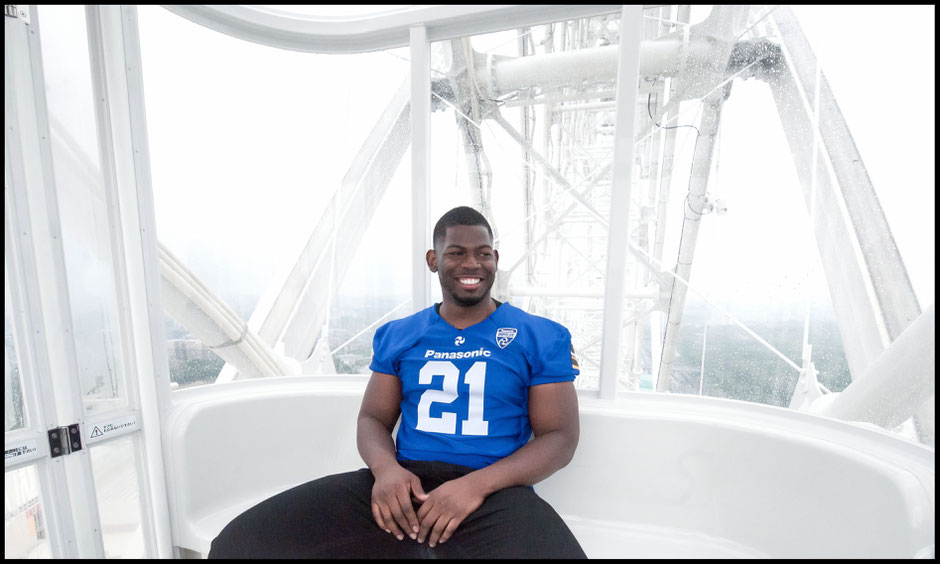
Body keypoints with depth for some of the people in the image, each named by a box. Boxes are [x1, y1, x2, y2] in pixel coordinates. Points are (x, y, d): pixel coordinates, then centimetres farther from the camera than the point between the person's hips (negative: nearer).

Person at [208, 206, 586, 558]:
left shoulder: (543, 338, 2)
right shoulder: (397, 336, 11)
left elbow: (560, 437, -1)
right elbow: (372, 418, 13)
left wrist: (478, 484, -15)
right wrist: (385, 467, -10)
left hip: (495, 491, -2)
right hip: (404, 484, 3)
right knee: (239, 542, -14)